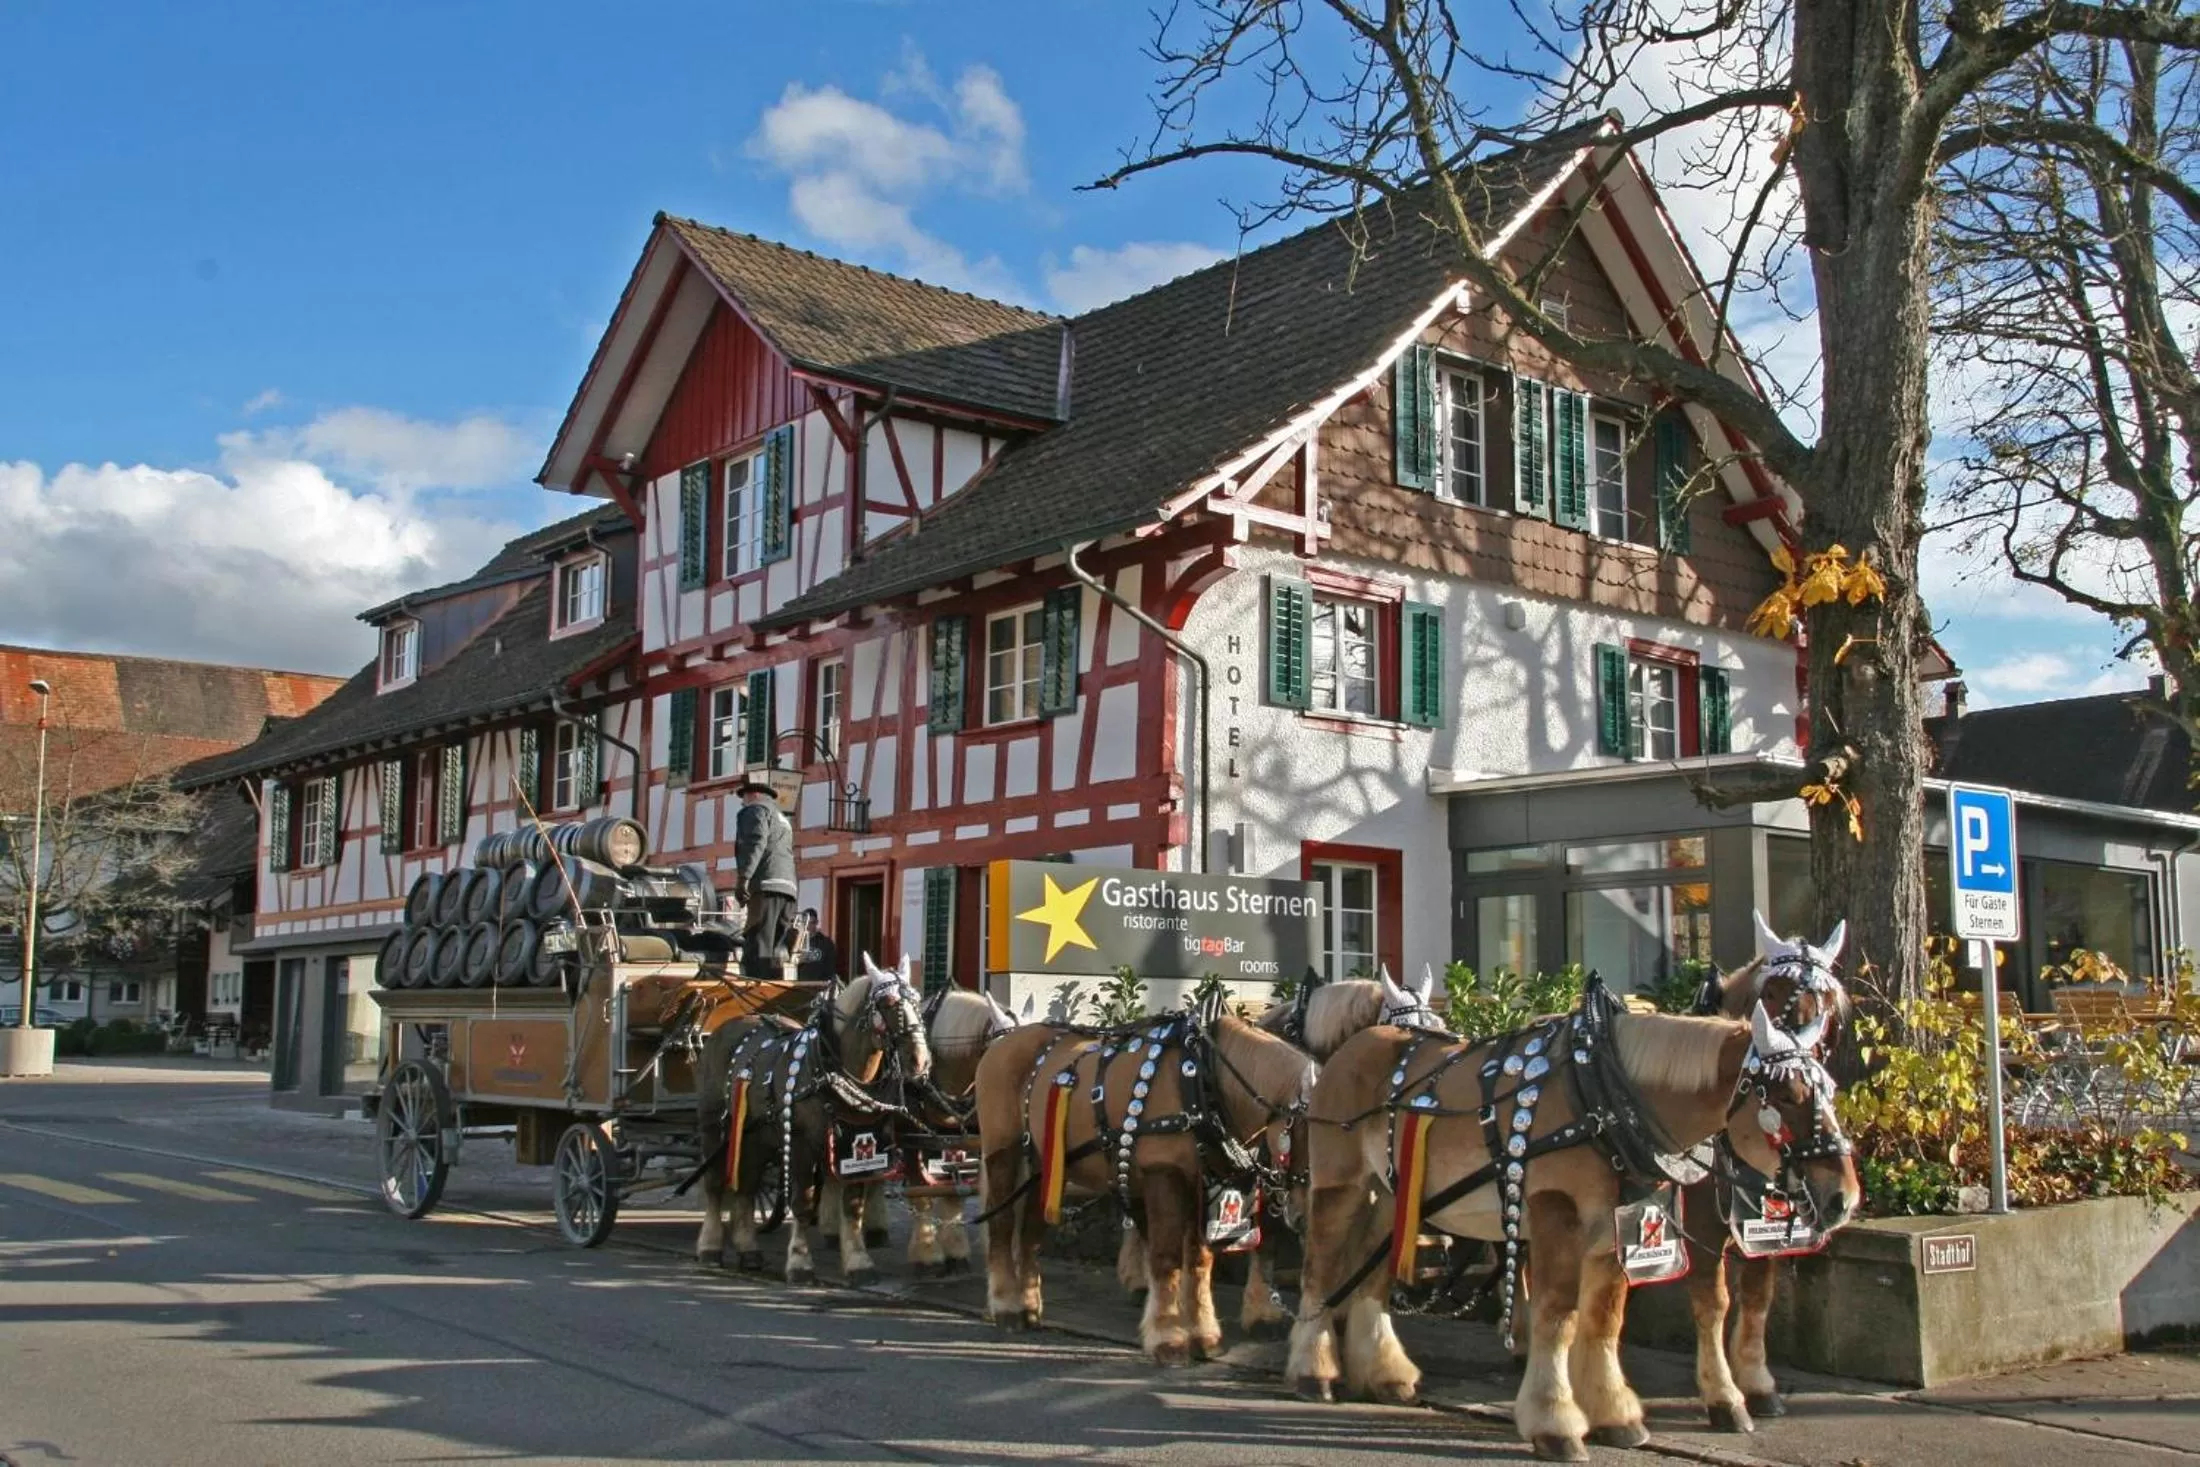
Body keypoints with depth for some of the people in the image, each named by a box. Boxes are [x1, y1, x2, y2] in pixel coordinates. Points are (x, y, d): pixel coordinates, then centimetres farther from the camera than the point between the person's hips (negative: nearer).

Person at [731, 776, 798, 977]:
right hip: (787, 887, 8)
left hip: (766, 887, -8)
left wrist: (742, 877, -20)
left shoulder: (756, 809, 7)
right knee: (772, 951, 7)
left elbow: (756, 843, -11)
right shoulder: (782, 818, 35)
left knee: (757, 951, -16)